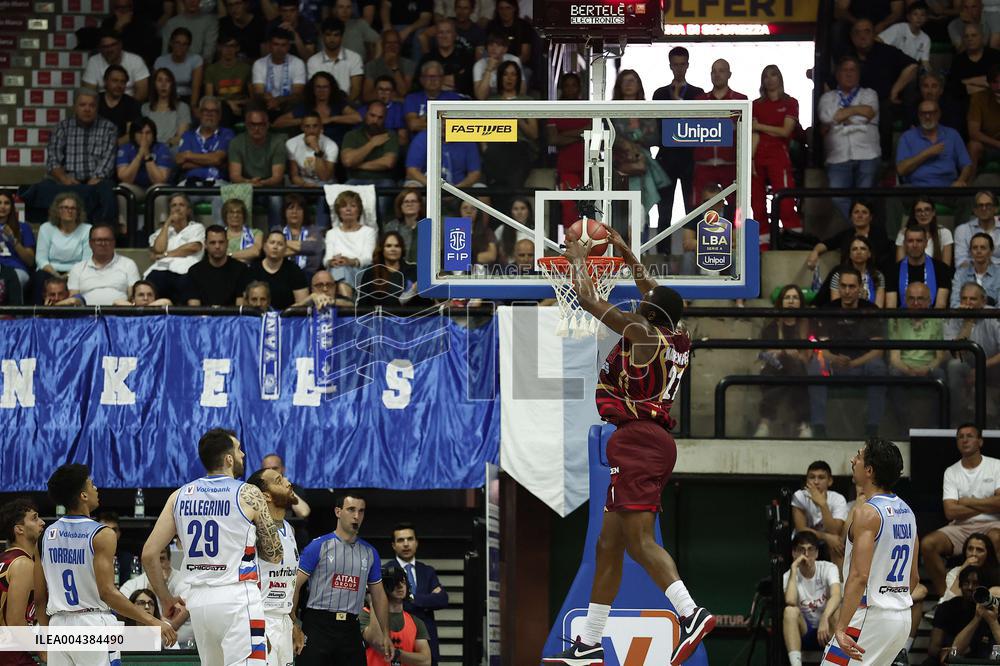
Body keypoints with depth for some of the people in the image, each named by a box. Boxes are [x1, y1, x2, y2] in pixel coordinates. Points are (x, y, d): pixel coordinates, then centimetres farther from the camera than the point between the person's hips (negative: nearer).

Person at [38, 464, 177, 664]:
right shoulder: (102, 535, -10)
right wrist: (151, 621, -17)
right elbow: (107, 592, -18)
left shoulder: (48, 535, 8)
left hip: (58, 625, 6)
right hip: (93, 623, -6)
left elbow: (39, 597, 11)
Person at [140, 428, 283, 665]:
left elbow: (149, 554, 6)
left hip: (199, 600, 6)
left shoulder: (180, 496, 7)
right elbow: (275, 555, 3)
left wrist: (165, 599, 17)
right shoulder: (248, 494, -5)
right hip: (237, 599, -6)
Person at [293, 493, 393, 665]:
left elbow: (379, 596, 19)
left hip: (350, 629, 5)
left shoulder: (369, 552, 12)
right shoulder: (319, 546, -2)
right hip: (318, 625, -5)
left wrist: (385, 635, 15)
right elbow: (295, 586, -5)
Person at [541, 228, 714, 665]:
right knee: (609, 545, 12)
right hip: (656, 442, 9)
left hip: (637, 439, -9)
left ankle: (690, 613, -35)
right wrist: (626, 253, 39)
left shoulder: (642, 334, -7)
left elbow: (588, 298, -3)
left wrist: (578, 260, 14)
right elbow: (656, 296, 32)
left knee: (639, 539, -19)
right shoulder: (679, 341, 14)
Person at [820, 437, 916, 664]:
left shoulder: (867, 513, -15)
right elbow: (914, 577, 18)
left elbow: (859, 576, -24)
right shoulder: (906, 511, 12)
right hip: (902, 616, 9)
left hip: (869, 618, -9)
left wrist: (841, 628, -27)